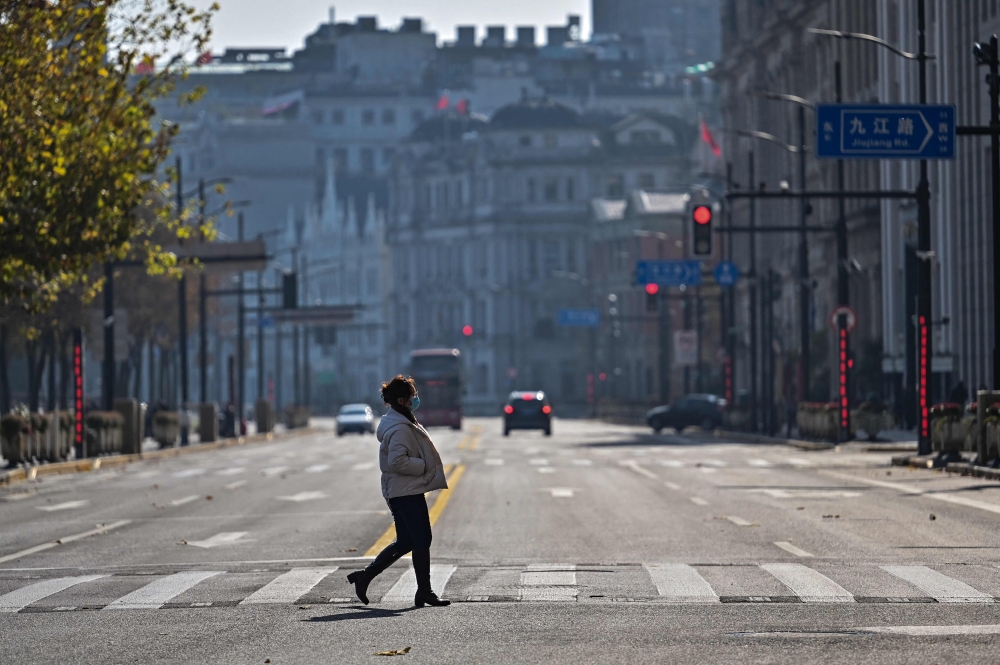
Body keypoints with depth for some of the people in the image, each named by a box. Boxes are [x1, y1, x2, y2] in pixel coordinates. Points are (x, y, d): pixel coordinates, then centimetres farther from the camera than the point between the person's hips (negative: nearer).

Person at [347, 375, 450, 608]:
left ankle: (364, 576, 17)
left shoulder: (394, 422, 15)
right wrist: (424, 466, -16)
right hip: (408, 491, -11)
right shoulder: (400, 428, -18)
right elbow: (397, 461, -26)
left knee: (404, 542, 15)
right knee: (421, 540, -4)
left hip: (399, 492, 11)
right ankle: (424, 592, 2)